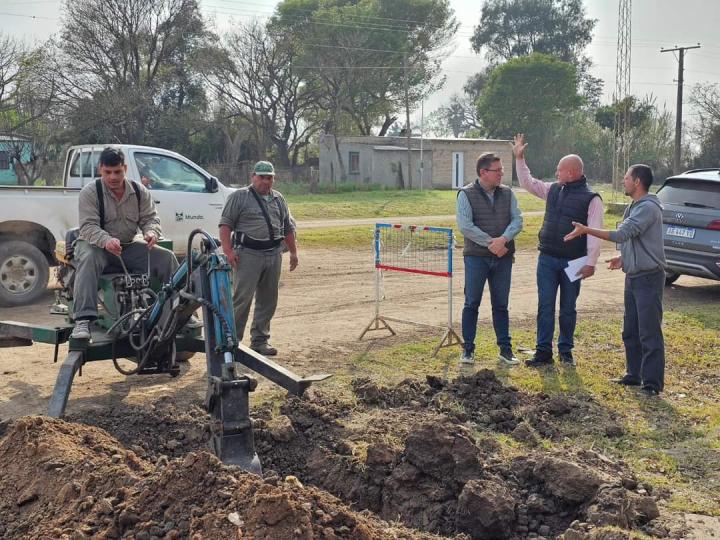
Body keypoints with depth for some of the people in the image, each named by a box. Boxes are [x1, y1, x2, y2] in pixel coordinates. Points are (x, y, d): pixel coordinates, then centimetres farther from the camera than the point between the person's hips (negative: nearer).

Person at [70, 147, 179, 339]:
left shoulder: (139, 191, 3)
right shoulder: (90, 192, -9)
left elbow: (150, 218, 1)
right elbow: (88, 226, -19)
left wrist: (151, 232, -26)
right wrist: (106, 240, -41)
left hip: (129, 247, 4)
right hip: (96, 245, -3)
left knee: (167, 257, -15)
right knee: (87, 259, -39)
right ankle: (83, 320, -45)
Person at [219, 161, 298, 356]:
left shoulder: (279, 199, 17)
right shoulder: (239, 197, 0)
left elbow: (289, 228, 23)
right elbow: (225, 224, -5)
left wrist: (293, 252, 16)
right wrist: (228, 250, -14)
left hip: (274, 255, 6)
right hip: (248, 254, -6)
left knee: (268, 301, 9)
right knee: (242, 298, -9)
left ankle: (260, 340, 18)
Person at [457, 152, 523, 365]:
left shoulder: (507, 193, 8)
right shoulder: (466, 194, -5)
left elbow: (517, 220, 0)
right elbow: (465, 225, -15)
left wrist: (503, 239, -18)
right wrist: (491, 243, -17)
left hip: (503, 258, 4)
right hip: (476, 257, -3)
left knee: (501, 305, 10)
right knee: (472, 304, 2)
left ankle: (505, 348, 17)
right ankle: (468, 349, 11)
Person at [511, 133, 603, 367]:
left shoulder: (591, 198, -7)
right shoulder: (553, 190, 9)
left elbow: (595, 233, -12)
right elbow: (528, 182, 22)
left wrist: (591, 263, -17)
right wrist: (519, 158, 17)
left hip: (573, 262, -4)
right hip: (547, 259, 4)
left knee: (568, 308, 8)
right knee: (545, 306, 2)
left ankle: (566, 351, 20)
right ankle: (543, 352, 6)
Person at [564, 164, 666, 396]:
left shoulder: (648, 207, -17)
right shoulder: (634, 207, 14)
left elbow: (621, 234, -25)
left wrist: (585, 230, -21)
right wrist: (623, 258, 7)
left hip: (648, 277, -10)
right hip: (633, 276, 10)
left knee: (649, 333, -6)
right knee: (631, 331, 15)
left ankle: (653, 382, 0)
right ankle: (634, 374, 26)